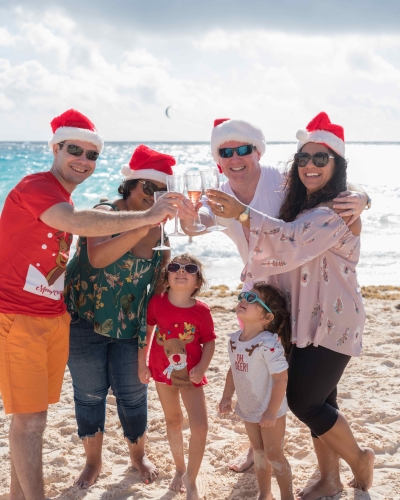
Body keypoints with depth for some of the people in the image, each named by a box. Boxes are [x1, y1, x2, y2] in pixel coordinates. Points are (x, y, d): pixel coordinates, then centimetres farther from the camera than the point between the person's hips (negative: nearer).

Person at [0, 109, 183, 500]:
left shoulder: (61, 200, 15)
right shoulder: (35, 187, -14)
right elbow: (78, 223, -32)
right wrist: (146, 216, -30)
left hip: (53, 317, 8)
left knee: (33, 413, 13)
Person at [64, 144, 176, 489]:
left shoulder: (161, 228, -1)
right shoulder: (105, 214, -15)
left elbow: (162, 279, 9)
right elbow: (97, 258, -35)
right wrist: (145, 224, -42)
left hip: (130, 325, 3)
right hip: (86, 320, -3)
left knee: (133, 394, 8)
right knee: (90, 393, 8)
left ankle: (139, 455, 33)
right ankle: (93, 462, 29)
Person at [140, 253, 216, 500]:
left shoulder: (202, 310, -15)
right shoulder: (157, 302, -12)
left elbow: (210, 341, -6)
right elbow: (146, 331, 0)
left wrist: (202, 367, -18)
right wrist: (142, 363, 0)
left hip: (190, 375, -2)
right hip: (163, 371, 2)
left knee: (200, 426, -8)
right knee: (173, 422, 18)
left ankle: (191, 478, 12)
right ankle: (180, 469, 39)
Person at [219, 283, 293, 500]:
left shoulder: (269, 344, -29)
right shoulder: (234, 339, -5)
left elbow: (281, 378, -27)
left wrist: (271, 412, -24)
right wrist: (227, 397, 6)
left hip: (270, 410, -7)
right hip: (248, 409, 7)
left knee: (273, 454, 5)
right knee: (259, 452, 20)